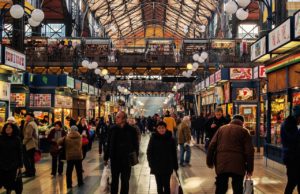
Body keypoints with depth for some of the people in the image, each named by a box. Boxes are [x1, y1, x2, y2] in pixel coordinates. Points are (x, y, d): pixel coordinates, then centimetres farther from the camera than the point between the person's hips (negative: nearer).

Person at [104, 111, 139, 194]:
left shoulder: (131, 130, -9)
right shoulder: (112, 129, -2)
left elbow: (135, 144, -3)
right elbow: (108, 144, 3)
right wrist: (106, 158, 6)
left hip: (126, 160, -2)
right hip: (114, 159, 2)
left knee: (125, 181, 11)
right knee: (114, 180, 14)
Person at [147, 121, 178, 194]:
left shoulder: (170, 139, -4)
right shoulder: (153, 138, -5)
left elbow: (174, 153, 1)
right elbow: (149, 152, 0)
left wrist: (175, 165, 2)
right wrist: (151, 164, -8)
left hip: (168, 166, 0)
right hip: (157, 167, 0)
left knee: (166, 185, 3)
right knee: (159, 185, 9)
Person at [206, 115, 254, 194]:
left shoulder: (221, 129, 15)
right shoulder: (244, 131, 5)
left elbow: (212, 146, 8)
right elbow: (249, 151, -2)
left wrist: (209, 162, 12)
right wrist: (249, 168, 2)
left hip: (221, 163, 3)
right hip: (237, 164, -3)